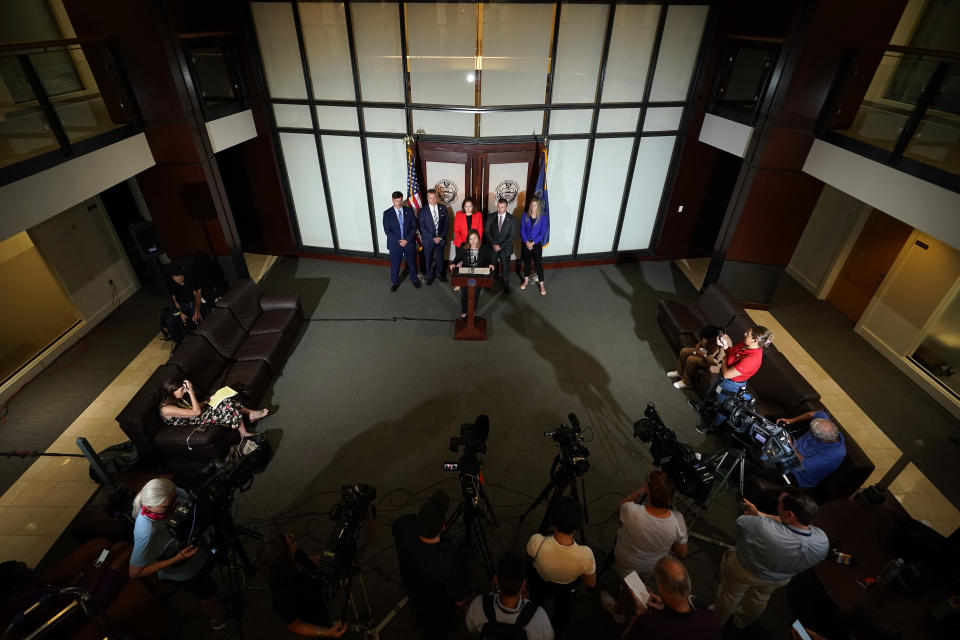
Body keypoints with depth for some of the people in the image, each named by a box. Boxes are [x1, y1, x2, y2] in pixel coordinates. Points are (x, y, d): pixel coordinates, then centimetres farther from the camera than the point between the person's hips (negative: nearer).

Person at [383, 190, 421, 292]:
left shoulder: (409, 210, -3)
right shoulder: (387, 213, -7)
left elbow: (414, 227, -4)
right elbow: (387, 230, -9)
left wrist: (407, 240, -15)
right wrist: (398, 241, -17)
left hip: (409, 243, 1)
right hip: (394, 244, -1)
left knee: (412, 263, 16)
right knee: (395, 264, 12)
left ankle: (414, 279, 39)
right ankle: (395, 282, 33)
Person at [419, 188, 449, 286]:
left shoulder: (443, 208, -1)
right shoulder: (423, 210, -7)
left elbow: (446, 223, -1)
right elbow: (422, 227, -9)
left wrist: (441, 237, -11)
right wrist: (433, 238, -15)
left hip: (440, 238, 2)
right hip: (428, 239, -2)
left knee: (439, 257, 15)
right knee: (428, 259, 11)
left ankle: (439, 273, 36)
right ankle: (429, 276, 29)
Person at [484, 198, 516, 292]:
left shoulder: (511, 219, -2)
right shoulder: (491, 217, 2)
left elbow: (512, 235, -6)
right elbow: (486, 231, 1)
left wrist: (501, 246, -12)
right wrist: (494, 244, -11)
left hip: (505, 248, -1)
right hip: (492, 247, 1)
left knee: (505, 267, 4)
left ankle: (505, 285, 20)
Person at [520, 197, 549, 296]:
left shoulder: (543, 217, -10)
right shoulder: (525, 215, -4)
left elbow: (543, 233, -10)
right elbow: (522, 230, -3)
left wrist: (532, 243, -15)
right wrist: (527, 242, -13)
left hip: (537, 244, -2)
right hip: (526, 243, 2)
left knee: (538, 263, 2)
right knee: (526, 262, 15)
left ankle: (541, 285, 12)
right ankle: (526, 280, 34)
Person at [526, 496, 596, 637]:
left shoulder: (537, 542, -41)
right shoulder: (585, 555, -40)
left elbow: (528, 556, -15)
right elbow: (591, 584, -18)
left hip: (539, 584, 0)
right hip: (566, 590, 0)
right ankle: (557, 631, 62)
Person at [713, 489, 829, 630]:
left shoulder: (762, 526, -47)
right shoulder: (823, 541, -31)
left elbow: (741, 521, -24)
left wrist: (756, 515, -4)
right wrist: (757, 513, -4)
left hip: (742, 571, -4)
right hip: (778, 580, 4)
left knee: (729, 596, 27)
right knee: (759, 599, 35)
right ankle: (742, 622, 62)